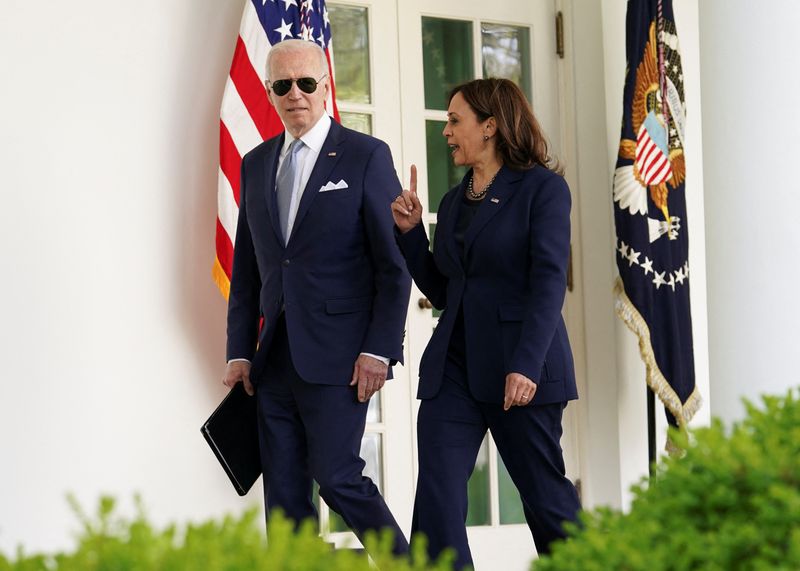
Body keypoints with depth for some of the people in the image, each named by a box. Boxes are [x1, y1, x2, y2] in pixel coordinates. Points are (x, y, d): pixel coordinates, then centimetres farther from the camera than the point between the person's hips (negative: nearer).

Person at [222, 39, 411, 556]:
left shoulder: (366, 156, -2)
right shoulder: (256, 165, 14)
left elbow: (395, 264, -5)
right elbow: (246, 268, 16)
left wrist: (379, 349, -12)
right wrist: (240, 351, 8)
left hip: (336, 354, -5)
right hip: (274, 354, 5)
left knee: (336, 475, -10)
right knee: (284, 494, 5)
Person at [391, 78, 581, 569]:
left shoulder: (542, 188, -4)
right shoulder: (453, 202, 16)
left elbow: (549, 282, -13)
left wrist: (526, 365, -23)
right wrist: (411, 231, 8)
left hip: (521, 367, -6)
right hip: (454, 363, 6)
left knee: (544, 492, 3)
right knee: (437, 496, -6)